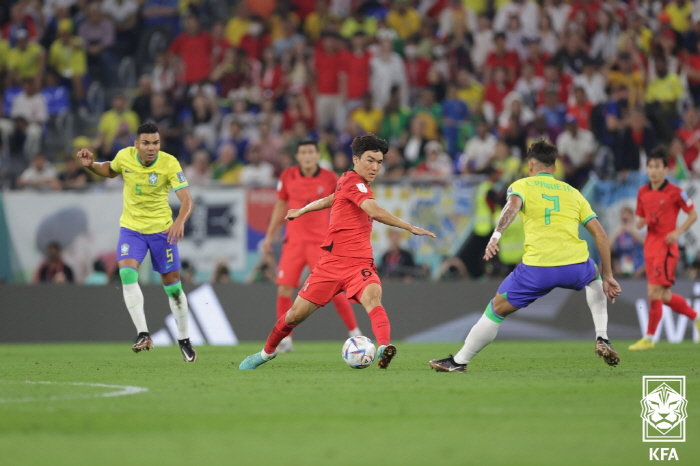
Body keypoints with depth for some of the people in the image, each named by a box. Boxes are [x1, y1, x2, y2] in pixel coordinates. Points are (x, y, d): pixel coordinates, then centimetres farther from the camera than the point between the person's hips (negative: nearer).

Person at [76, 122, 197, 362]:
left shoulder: (169, 164, -19)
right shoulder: (124, 156, -10)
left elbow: (187, 200, -25)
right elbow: (110, 171, 15)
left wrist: (180, 221, -44)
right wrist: (91, 165, -5)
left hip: (161, 229, -1)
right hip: (131, 227, 2)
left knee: (172, 285, 3)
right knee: (127, 273, -23)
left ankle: (184, 340, 22)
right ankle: (143, 334, -22)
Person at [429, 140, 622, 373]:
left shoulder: (522, 185, 15)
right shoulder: (573, 193, 24)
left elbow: (512, 206, -11)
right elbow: (601, 235, 19)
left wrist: (496, 236, -26)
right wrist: (608, 277, 22)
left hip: (537, 268, -3)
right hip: (575, 266, 3)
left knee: (497, 309, 14)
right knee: (595, 279, 38)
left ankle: (459, 361, 19)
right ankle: (602, 340, 24)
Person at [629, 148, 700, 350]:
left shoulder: (675, 192, -8)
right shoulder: (643, 193, 9)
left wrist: (678, 232, -13)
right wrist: (642, 222, -6)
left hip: (666, 247, -7)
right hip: (650, 246, 7)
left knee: (654, 292, -12)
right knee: (664, 297, 11)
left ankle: (649, 338, -4)